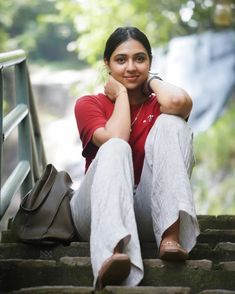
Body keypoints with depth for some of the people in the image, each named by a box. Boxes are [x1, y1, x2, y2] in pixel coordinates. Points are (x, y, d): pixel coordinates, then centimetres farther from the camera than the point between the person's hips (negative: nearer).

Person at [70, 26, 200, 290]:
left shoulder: (159, 105, 12)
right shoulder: (88, 105, 9)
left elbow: (179, 101, -17)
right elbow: (114, 139, -14)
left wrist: (151, 80, 3)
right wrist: (122, 94, 1)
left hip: (152, 217, 1)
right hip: (101, 213, -1)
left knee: (171, 122, -17)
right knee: (115, 150, -30)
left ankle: (171, 235, -35)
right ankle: (114, 250, -58)